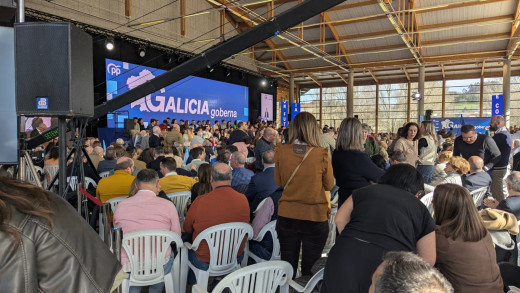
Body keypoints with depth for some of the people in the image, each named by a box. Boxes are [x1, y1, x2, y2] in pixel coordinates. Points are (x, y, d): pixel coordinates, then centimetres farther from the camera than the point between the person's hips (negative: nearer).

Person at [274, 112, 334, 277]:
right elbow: (329, 185, -1)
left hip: (287, 216, 2)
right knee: (310, 268, 15)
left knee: (287, 266, 17)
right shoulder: (322, 155, -16)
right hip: (315, 216, -1)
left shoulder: (281, 152, -10)